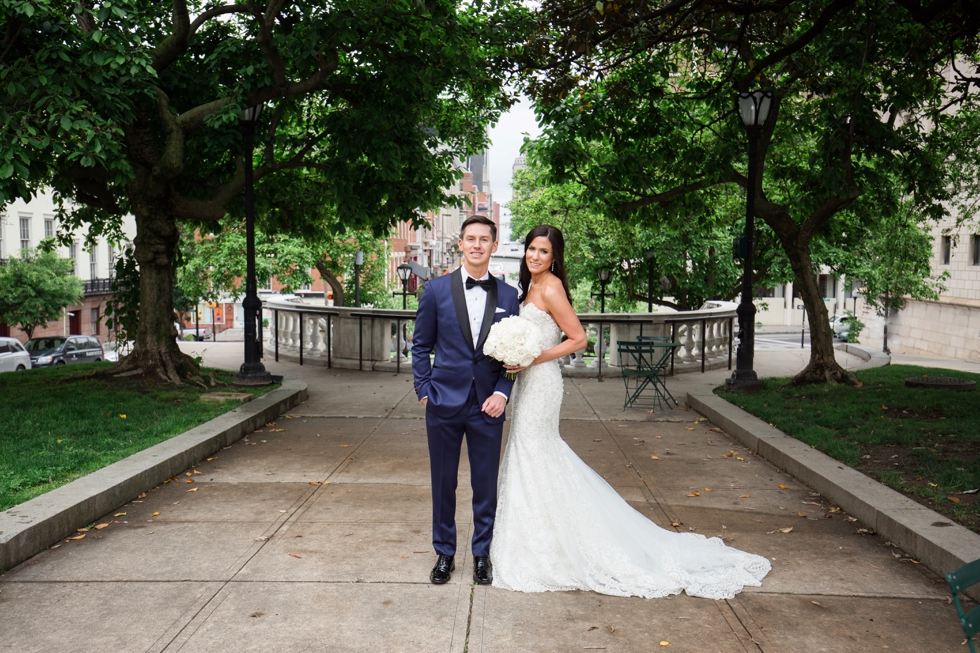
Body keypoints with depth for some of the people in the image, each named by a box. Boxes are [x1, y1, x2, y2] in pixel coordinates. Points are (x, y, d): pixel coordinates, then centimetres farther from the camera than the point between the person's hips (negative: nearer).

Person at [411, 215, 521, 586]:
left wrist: (502, 393, -7)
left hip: (487, 405, 1)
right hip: (444, 402, 0)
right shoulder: (436, 290, 0)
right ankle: (444, 553, 28)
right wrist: (424, 391, -1)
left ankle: (482, 554, 27)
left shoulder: (508, 296, 3)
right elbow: (420, 346, 5)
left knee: (486, 485, 9)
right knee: (443, 483, 10)